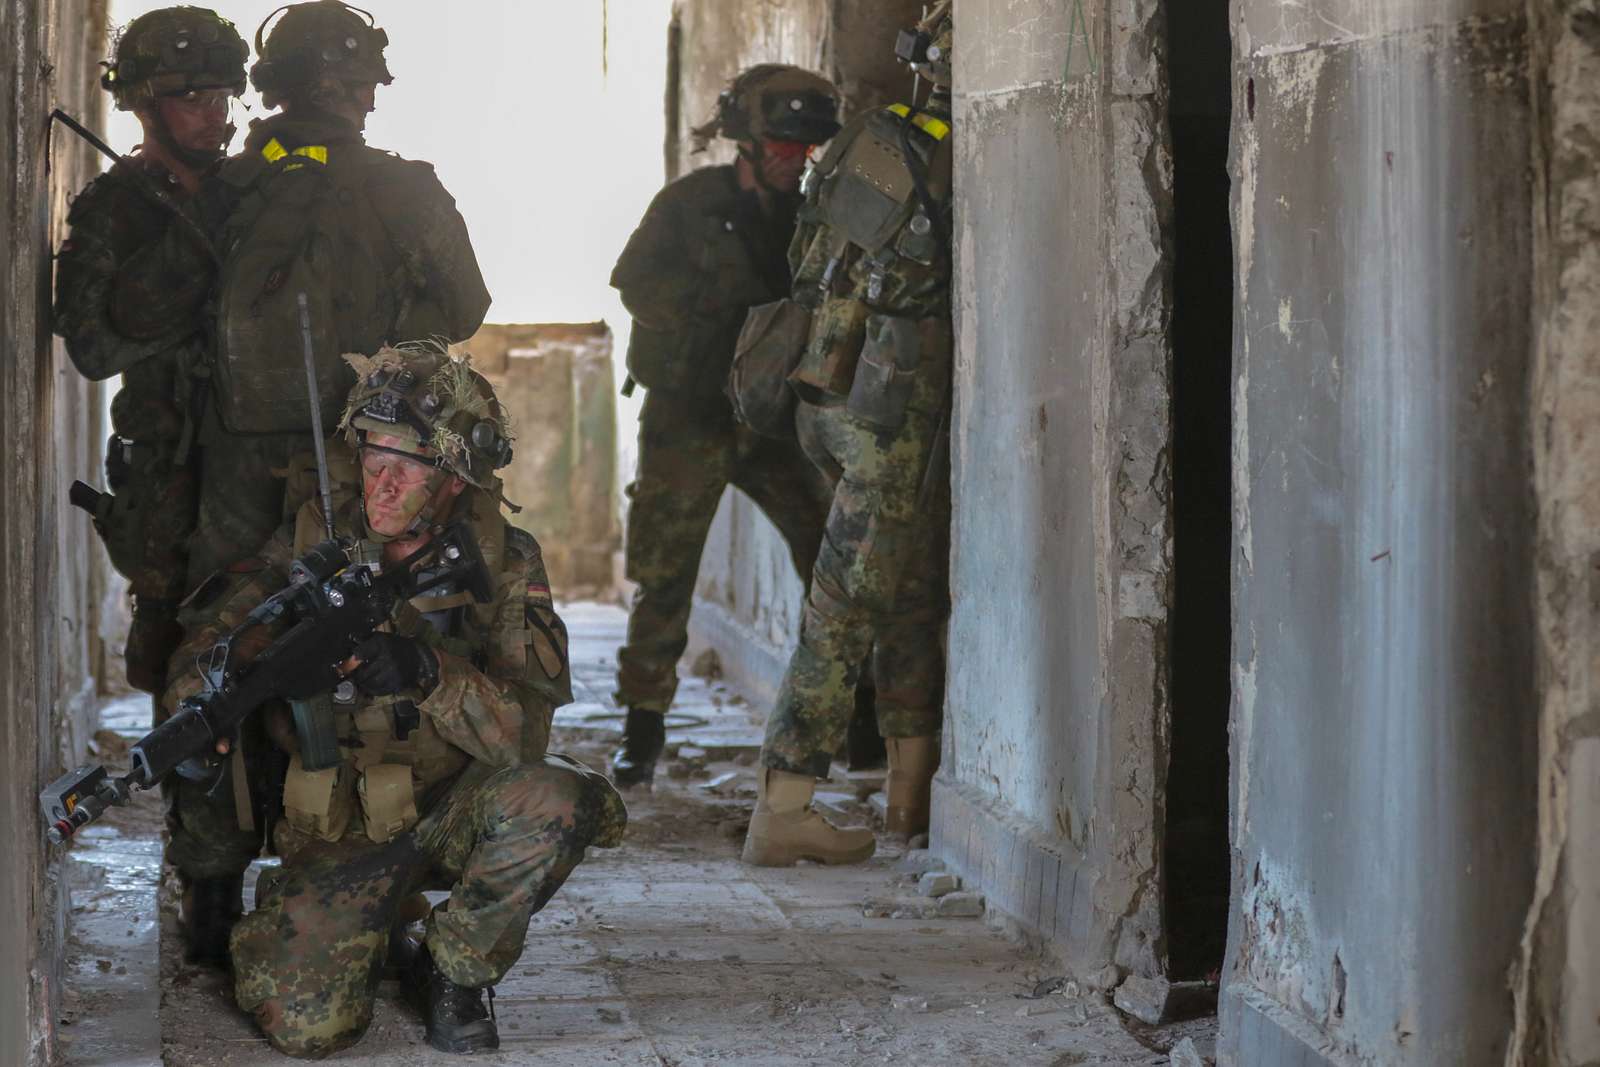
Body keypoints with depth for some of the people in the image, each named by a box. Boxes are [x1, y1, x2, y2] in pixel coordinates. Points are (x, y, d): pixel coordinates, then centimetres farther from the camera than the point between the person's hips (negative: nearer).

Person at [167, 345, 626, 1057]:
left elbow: (525, 730, -19)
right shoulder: (313, 540, -4)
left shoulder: (500, 562, -8)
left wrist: (431, 673, -37)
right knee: (306, 1027, -19)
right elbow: (212, 647, -2)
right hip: (339, 829, 0)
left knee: (553, 799, -33)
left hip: (455, 809, 0)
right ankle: (378, 931, 18)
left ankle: (454, 972, -6)